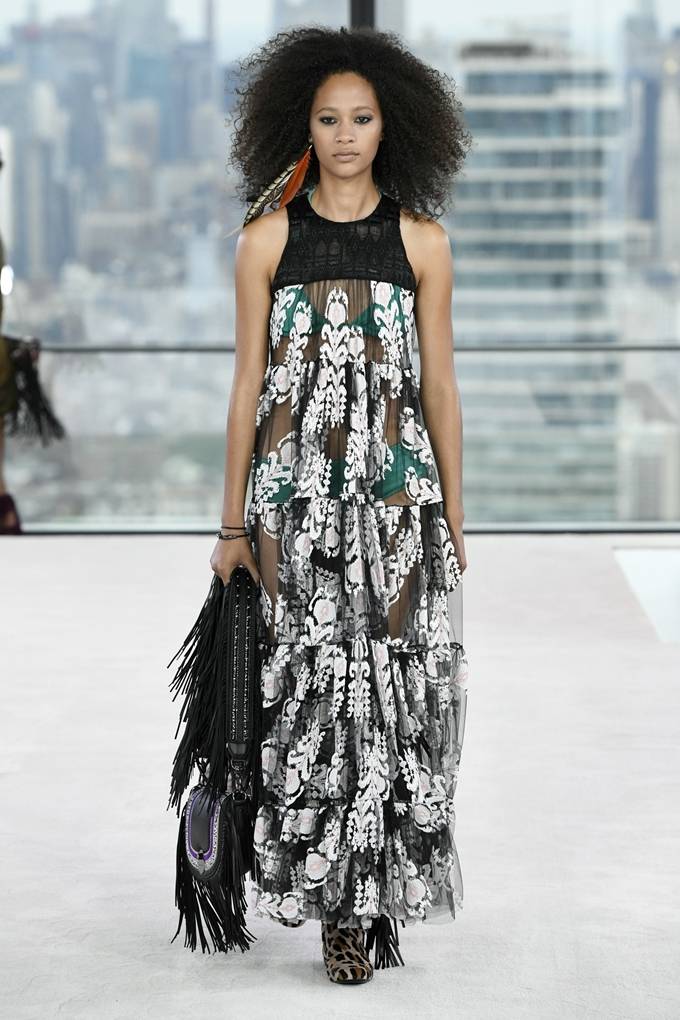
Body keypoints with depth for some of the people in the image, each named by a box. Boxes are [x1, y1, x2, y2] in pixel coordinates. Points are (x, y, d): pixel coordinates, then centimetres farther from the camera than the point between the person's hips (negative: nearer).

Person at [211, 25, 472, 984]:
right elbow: (248, 384, 5)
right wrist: (233, 521, 4)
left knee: (391, 679, -2)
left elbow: (439, 386, 6)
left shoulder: (421, 241, 4)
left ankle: (378, 890, 10)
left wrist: (453, 517, 5)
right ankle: (338, 902, 6)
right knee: (309, 682, -2)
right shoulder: (267, 239, 3)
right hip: (296, 490, 0)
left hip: (395, 488, 0)